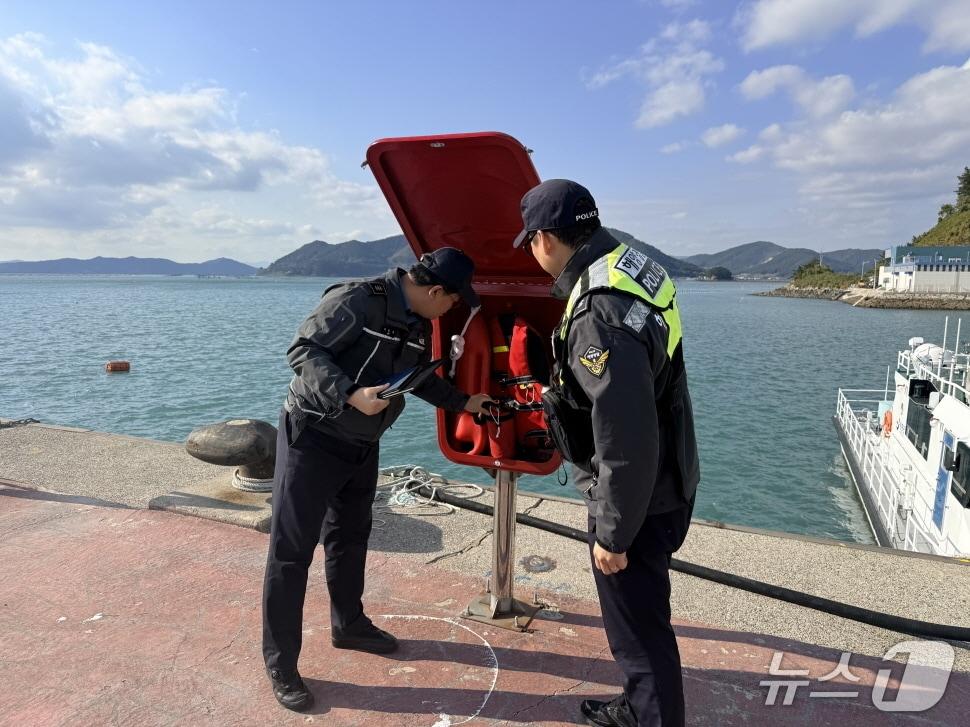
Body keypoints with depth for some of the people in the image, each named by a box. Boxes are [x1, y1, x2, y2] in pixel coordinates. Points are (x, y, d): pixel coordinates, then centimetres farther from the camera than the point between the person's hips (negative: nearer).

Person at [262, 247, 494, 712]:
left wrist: (464, 402, 20)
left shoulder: (419, 326, 4)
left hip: (362, 445, 8)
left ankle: (348, 625, 40)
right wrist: (351, 394, -32)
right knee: (291, 550, 0)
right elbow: (303, 351, -22)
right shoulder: (355, 301, -22)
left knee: (350, 537, 20)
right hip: (312, 437, -8)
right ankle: (280, 665, 14)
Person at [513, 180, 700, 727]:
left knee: (638, 628, 10)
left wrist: (612, 533, -18)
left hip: (639, 499, -10)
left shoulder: (600, 314, -30)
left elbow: (626, 442, -29)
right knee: (640, 615, 26)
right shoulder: (631, 262, 1)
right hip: (665, 484, 10)